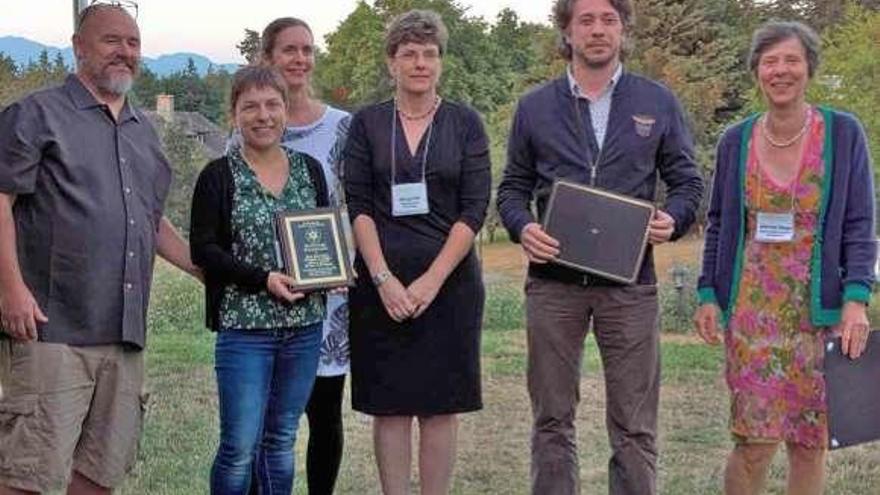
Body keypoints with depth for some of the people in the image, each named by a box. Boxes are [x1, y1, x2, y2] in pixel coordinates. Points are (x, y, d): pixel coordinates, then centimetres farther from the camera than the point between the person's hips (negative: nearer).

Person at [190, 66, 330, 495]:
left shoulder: (310, 170, 10)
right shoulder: (218, 176, -3)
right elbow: (202, 250, -7)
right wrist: (263, 279, -17)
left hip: (305, 325, 4)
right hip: (244, 326, -4)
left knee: (281, 441, 13)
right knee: (240, 446, -4)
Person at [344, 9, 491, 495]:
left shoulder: (465, 123, 4)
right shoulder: (366, 123, 6)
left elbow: (475, 207, -2)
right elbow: (357, 205, 0)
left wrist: (433, 279, -11)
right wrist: (384, 279, -12)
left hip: (449, 279, 0)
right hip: (380, 281, 0)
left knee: (440, 406, 4)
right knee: (389, 405, 3)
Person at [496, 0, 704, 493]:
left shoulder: (659, 103, 7)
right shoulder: (535, 107, 9)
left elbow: (687, 181, 10)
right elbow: (514, 187, 12)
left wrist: (673, 219, -11)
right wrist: (523, 227, -9)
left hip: (630, 281, -1)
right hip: (552, 279, 1)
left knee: (634, 426, 2)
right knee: (553, 420, 8)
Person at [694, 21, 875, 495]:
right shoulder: (736, 141, 5)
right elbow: (718, 225, 11)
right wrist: (707, 295, 4)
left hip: (818, 309, 0)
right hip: (751, 309, 1)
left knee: (810, 439, 6)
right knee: (756, 437, -3)